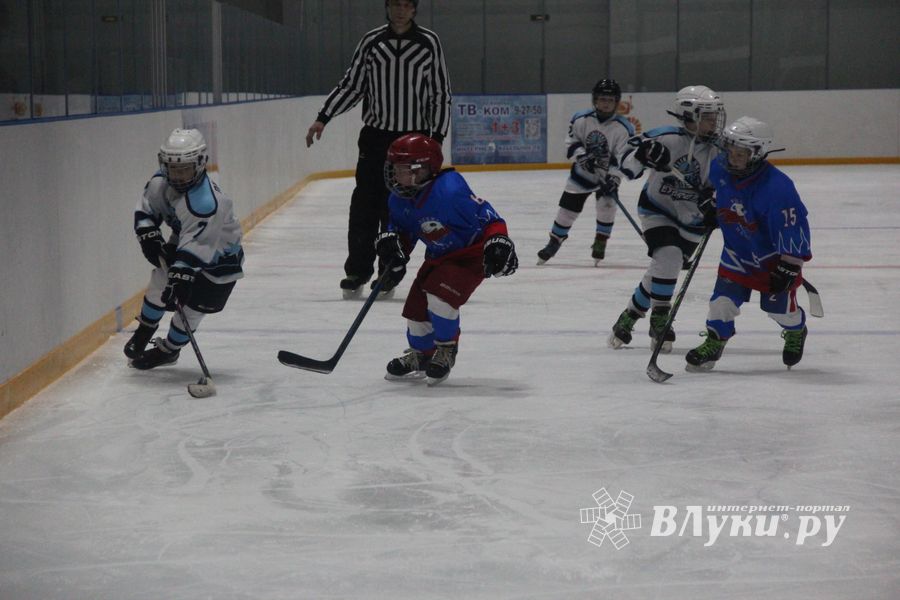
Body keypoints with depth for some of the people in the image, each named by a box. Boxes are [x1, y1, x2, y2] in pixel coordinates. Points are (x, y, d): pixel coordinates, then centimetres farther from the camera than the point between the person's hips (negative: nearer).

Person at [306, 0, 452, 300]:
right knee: (364, 207, -2)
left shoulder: (429, 42, -1)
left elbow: (440, 93, 1)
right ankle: (357, 270, 7)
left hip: (413, 139, -1)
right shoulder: (371, 41, 4)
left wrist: (436, 137, -4)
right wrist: (323, 118, -1)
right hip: (374, 137, 2)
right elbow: (351, 85, 8)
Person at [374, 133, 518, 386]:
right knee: (416, 305, 5)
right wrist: (391, 244, -9)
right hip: (439, 257, 8)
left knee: (439, 294, -26)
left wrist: (498, 243, -39)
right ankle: (420, 354, 34)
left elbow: (487, 217, -29)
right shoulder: (399, 200, -6)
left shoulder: (449, 190, -32)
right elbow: (402, 229, 11)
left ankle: (446, 349, 0)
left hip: (471, 253, -8)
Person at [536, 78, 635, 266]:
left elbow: (623, 159, -18)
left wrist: (613, 179, -28)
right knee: (568, 208, 3)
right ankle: (554, 242, 22)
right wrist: (582, 156, -24)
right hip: (582, 173, 1)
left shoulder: (624, 128, -18)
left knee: (607, 204, -20)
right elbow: (571, 143, -6)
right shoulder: (581, 120, -14)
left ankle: (600, 242, 3)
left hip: (607, 175, -1)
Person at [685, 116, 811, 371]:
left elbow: (793, 229, -29)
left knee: (778, 305, 4)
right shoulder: (720, 169, -16)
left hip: (774, 254, -4)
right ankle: (714, 343, 17)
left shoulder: (777, 187, -34)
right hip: (738, 250, 5)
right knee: (724, 297, -3)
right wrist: (711, 210, 9)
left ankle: (796, 332, 38)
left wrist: (789, 267, -27)